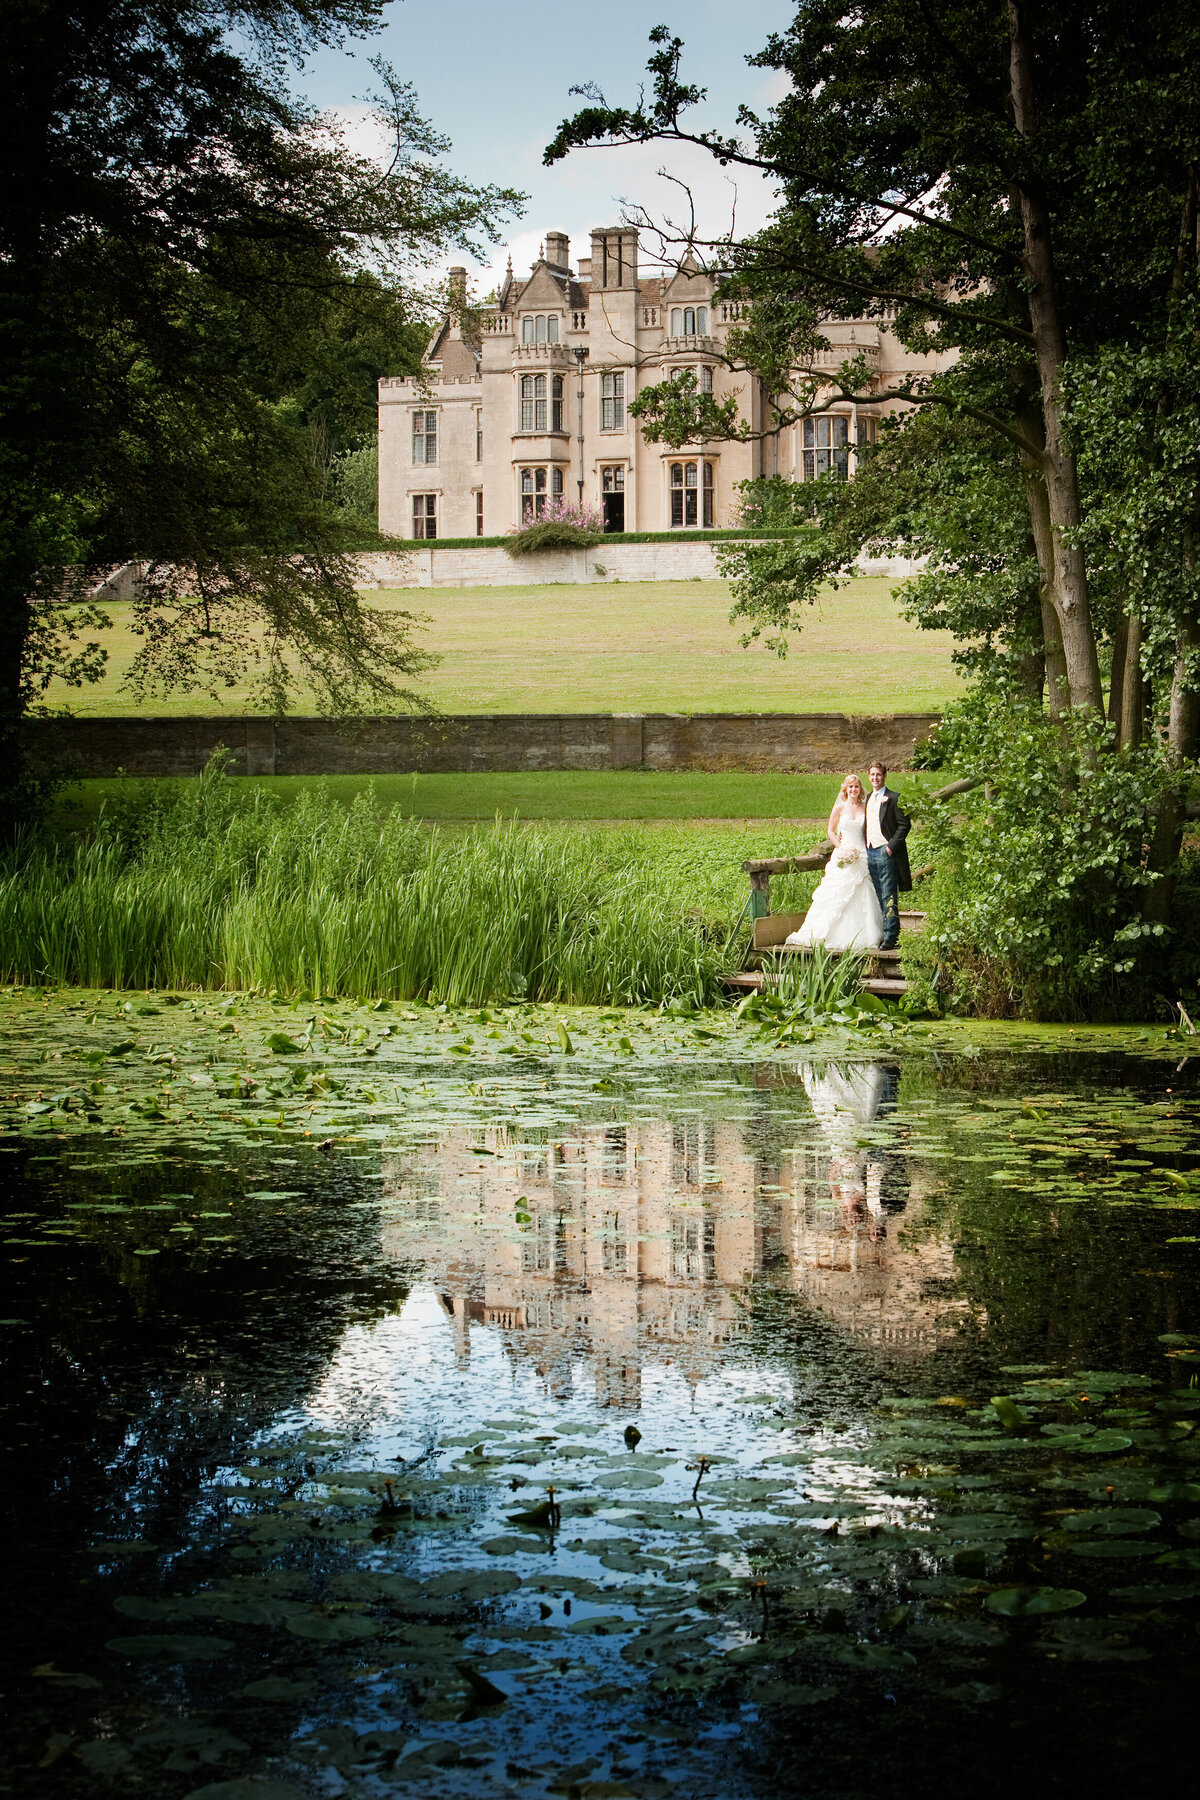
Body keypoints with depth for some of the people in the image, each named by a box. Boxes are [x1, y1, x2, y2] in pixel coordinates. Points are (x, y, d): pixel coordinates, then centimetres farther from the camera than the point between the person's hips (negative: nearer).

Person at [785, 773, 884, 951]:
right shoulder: (840, 808, 3)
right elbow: (831, 831, 6)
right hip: (843, 856, -1)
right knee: (837, 896, -3)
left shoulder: (865, 807, 7)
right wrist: (841, 848, -7)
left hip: (862, 856, 1)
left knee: (863, 897, -2)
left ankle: (864, 937, 4)